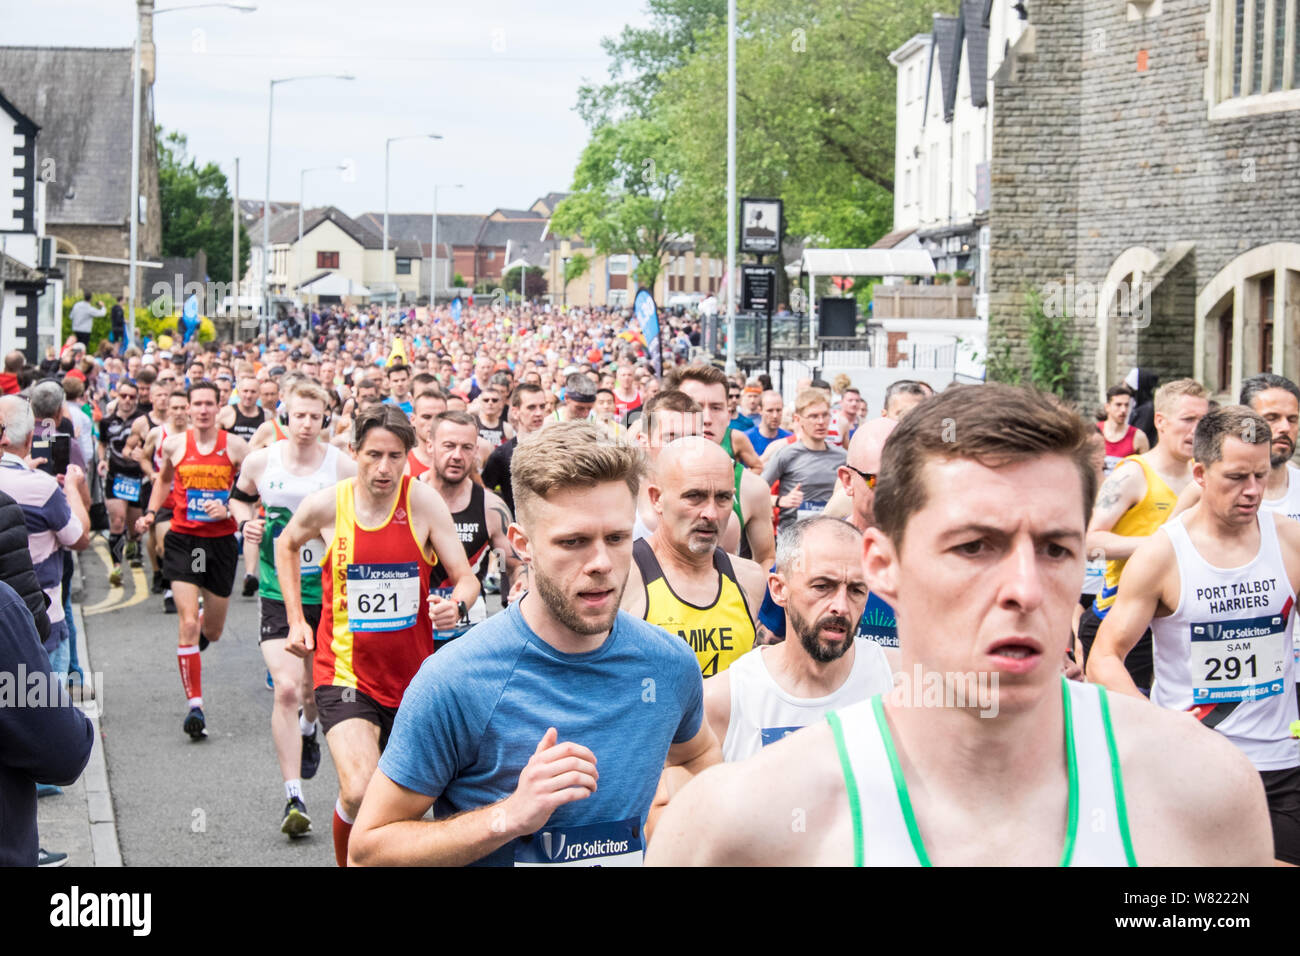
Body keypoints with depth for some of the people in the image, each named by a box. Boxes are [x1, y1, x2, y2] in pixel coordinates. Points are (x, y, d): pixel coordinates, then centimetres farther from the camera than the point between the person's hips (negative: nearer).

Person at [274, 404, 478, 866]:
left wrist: (457, 604, -30)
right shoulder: (325, 505, -7)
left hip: (412, 673, 2)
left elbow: (466, 578, -8)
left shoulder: (422, 501, -9)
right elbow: (286, 544, 15)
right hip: (346, 672, -2)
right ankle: (345, 862, 5)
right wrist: (296, 619, 10)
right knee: (360, 794, -22)